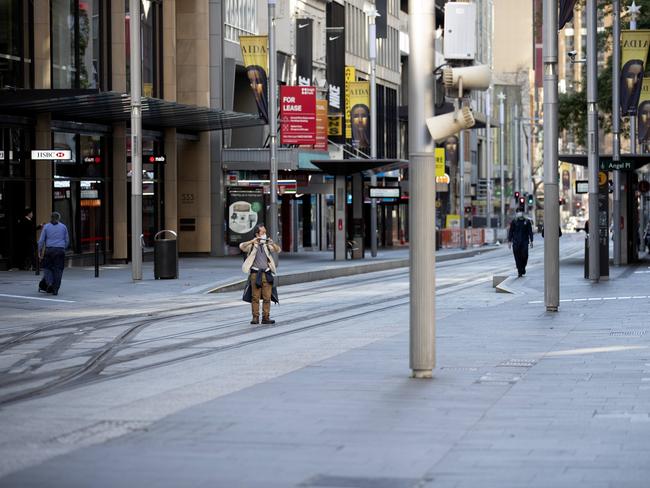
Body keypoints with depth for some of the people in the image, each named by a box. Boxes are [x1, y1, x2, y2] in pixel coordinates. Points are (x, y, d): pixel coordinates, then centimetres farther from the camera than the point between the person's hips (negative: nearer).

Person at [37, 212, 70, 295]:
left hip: (49, 250, -1)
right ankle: (55, 289, 0)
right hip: (60, 251, 1)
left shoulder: (46, 227, 3)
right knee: (58, 270, 3)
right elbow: (67, 240, 12)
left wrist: (40, 251, 11)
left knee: (47, 267, 10)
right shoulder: (63, 227, 7)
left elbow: (41, 240, 2)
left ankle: (49, 283, -14)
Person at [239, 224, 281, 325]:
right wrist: (252, 241, -28)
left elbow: (277, 250, 4)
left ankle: (266, 317, 4)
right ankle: (255, 317, 2)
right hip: (255, 274, -3)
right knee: (255, 297, -2)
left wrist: (272, 244, -16)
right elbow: (242, 247, -14)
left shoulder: (266, 245, 14)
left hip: (267, 274, 3)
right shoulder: (252, 245, 3)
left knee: (267, 297, 0)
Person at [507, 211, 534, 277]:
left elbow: (530, 232, 6)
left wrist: (531, 241, 0)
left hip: (524, 242, 0)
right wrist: (509, 241, 1)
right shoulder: (514, 222, 5)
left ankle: (523, 268, 21)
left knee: (524, 256, -7)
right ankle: (520, 272, 5)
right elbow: (510, 232, 6)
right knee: (517, 257, -2)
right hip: (516, 242, 0)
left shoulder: (527, 222, 5)